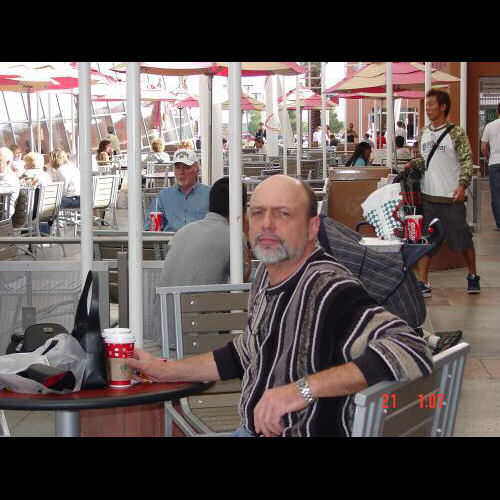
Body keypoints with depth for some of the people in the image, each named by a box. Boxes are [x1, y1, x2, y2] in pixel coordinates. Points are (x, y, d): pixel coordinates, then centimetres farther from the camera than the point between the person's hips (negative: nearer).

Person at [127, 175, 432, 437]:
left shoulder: (328, 289, -25)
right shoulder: (267, 275, 3)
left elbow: (412, 353, -38)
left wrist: (304, 388, -40)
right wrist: (167, 370, 17)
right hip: (251, 429, 8)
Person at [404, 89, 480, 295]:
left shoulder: (456, 133, -7)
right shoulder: (423, 134, 10)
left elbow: (467, 161, -12)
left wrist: (462, 185, -25)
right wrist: (412, 164, 0)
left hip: (451, 197, -5)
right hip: (427, 196, 5)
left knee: (462, 239, 6)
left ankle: (472, 276, 27)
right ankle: (423, 284, 7)